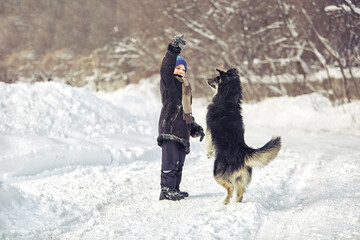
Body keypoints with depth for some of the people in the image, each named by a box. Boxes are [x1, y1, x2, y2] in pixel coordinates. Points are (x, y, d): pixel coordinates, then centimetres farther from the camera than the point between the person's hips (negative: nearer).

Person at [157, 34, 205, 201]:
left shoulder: (186, 88, 27)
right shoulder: (169, 82, 2)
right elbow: (166, 68, -20)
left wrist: (195, 128, 24)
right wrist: (173, 50, -30)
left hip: (182, 131, 8)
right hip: (169, 127, -8)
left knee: (179, 163, 11)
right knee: (170, 161, -13)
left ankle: (174, 189, 19)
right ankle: (166, 190, -11)